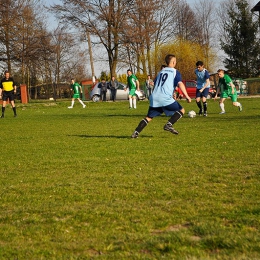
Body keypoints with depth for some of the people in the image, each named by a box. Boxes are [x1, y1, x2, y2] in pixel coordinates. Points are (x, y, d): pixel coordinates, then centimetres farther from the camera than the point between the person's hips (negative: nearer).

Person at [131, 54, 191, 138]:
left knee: (149, 117, 14)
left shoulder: (161, 72, 25)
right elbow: (180, 84, -9)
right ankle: (169, 124, -16)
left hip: (154, 98, 6)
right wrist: (187, 96, -12)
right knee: (181, 110, 5)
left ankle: (136, 133, -1)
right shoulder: (175, 72, 6)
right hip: (166, 99, -6)